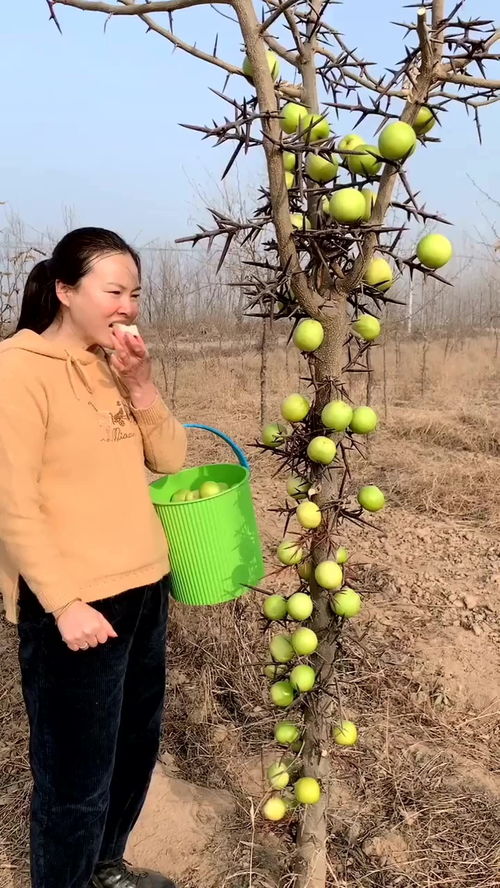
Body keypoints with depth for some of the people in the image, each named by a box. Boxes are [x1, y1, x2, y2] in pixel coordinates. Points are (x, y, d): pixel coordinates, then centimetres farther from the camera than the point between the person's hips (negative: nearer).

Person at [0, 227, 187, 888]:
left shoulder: (114, 366, 8)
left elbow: (171, 459, 5)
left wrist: (141, 386, -9)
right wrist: (64, 603, -20)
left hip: (142, 587, 8)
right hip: (73, 603, -8)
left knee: (135, 748, 22)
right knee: (78, 776, 8)